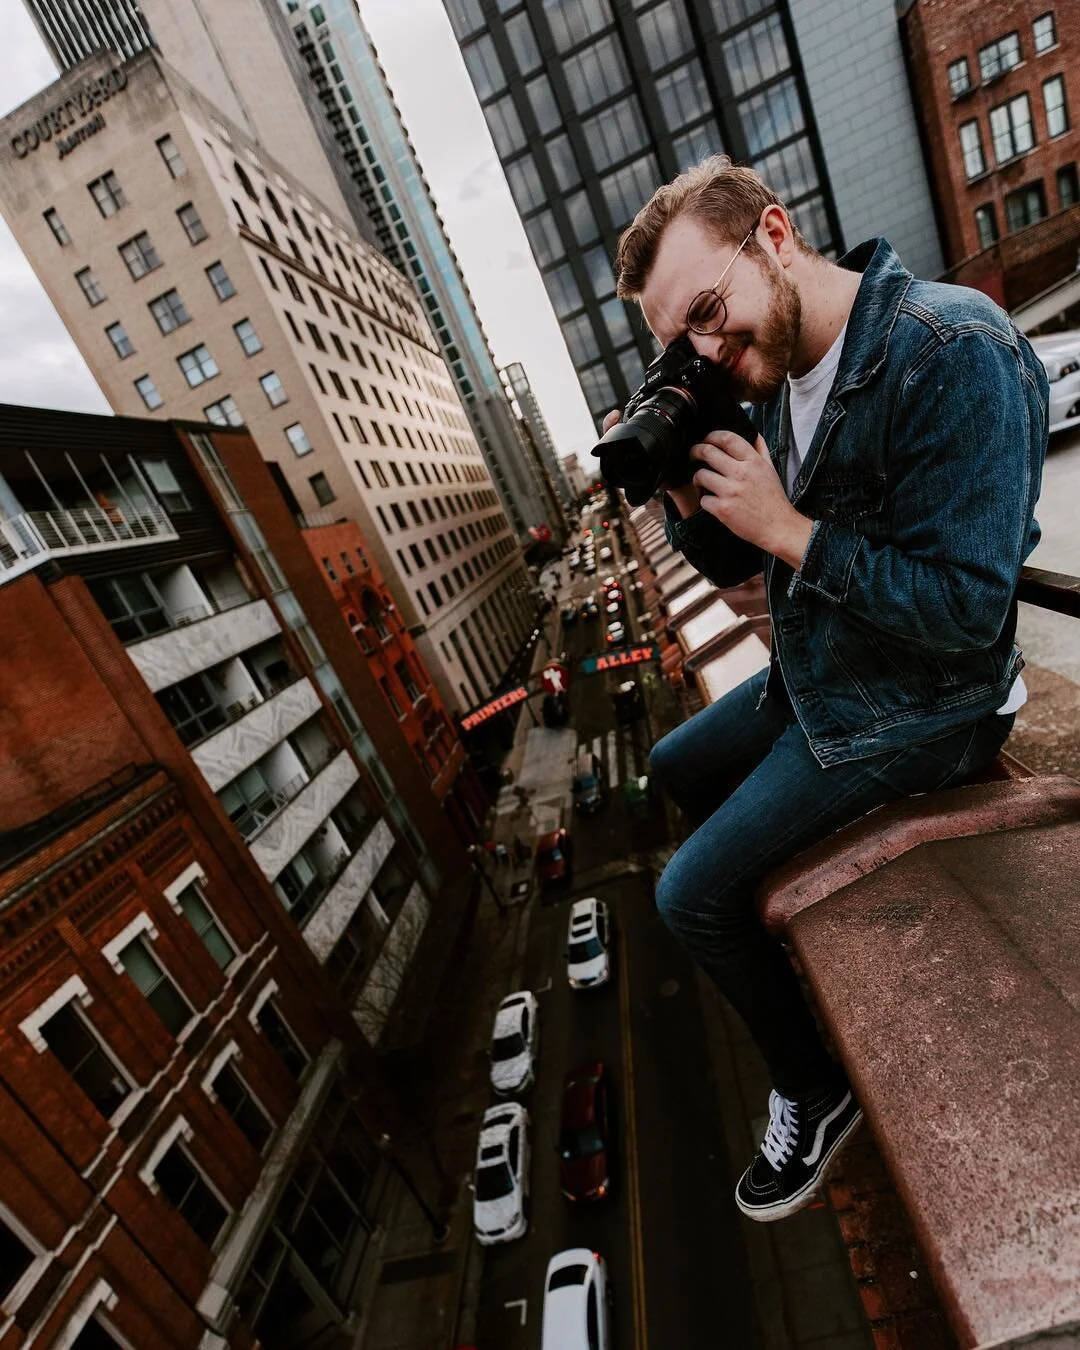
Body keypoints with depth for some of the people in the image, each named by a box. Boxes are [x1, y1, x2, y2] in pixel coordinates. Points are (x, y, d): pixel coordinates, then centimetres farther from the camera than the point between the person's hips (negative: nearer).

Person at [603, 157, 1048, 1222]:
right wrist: (683, 494, -12)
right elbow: (733, 564, 6)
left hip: (916, 712, -8)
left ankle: (813, 1093, 19)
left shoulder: (955, 353, -24)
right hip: (811, 680, 9)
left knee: (690, 894, -10)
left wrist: (785, 527, -27)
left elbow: (965, 608, -27)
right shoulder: (779, 380, 2)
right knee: (676, 767, 24)